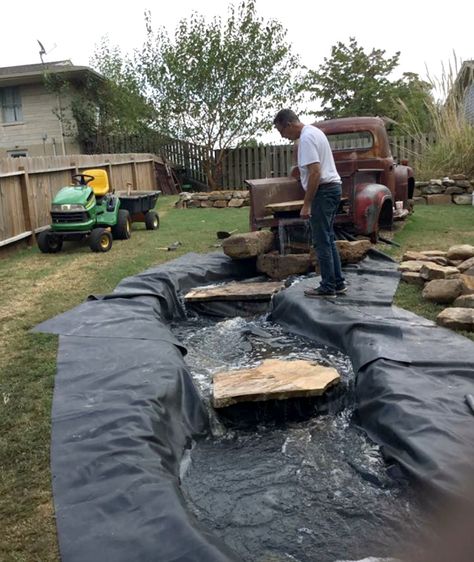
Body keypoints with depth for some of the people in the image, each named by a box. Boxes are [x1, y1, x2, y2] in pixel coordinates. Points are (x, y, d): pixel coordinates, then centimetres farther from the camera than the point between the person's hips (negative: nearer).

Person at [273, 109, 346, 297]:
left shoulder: (306, 138, -17)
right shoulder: (314, 131, 16)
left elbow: (315, 172, -25)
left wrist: (306, 204, -24)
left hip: (323, 191, -11)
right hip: (332, 187, 11)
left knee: (321, 242, -5)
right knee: (328, 239, 14)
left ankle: (328, 287, 2)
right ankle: (338, 283, 18)